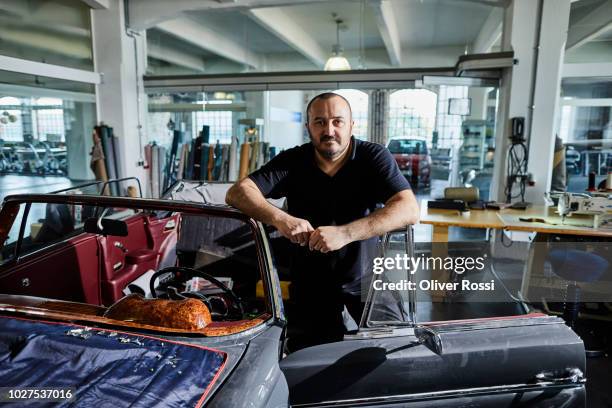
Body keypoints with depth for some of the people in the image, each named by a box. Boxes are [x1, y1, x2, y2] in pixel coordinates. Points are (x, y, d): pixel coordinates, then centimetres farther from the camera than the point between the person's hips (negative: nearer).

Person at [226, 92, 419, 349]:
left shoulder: (374, 157, -13)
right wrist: (280, 218, -36)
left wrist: (345, 233, -39)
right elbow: (238, 192, -16)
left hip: (364, 278, -1)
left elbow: (409, 210, -27)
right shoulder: (292, 162, -7)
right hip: (310, 281, 1)